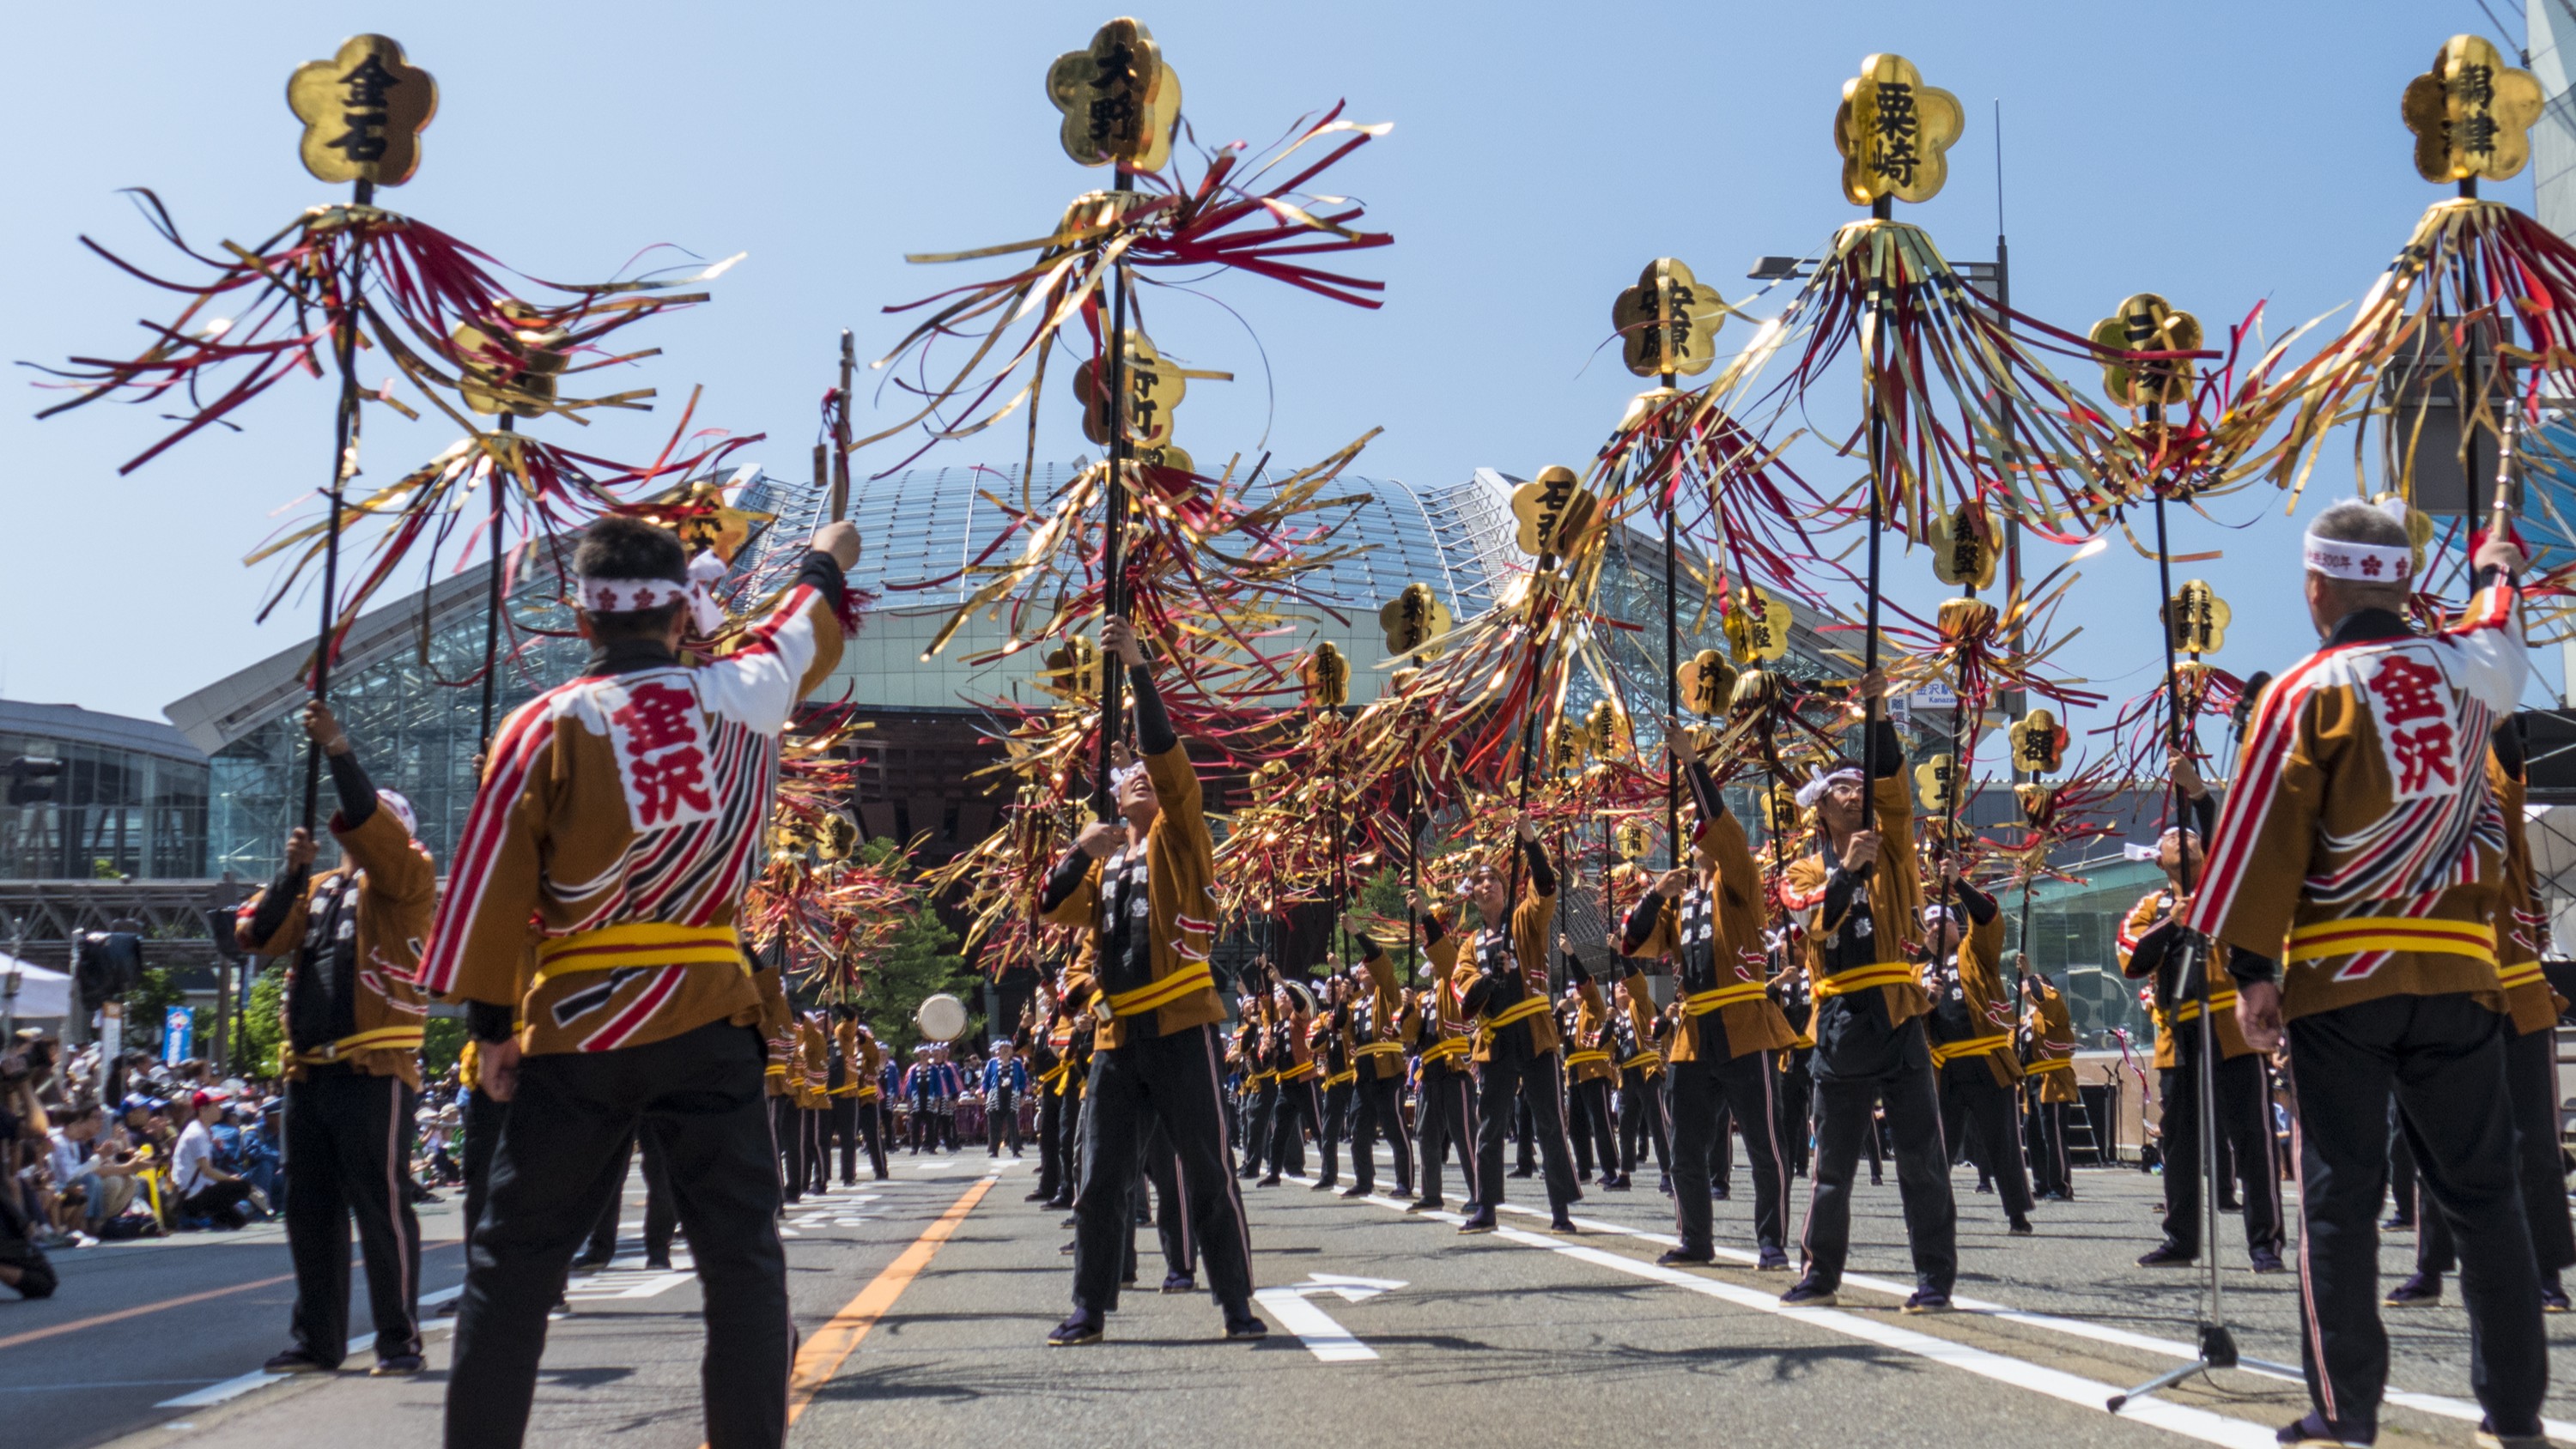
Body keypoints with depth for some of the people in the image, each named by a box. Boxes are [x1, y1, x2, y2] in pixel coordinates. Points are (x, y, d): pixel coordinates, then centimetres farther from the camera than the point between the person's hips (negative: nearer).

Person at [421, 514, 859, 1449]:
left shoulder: (545, 726, -2)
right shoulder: (743, 696, 2)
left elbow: (491, 887, -2)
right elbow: (807, 630, 24)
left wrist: (492, 1026, 7)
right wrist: (829, 558, 44)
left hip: (574, 1031, 0)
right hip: (708, 1021, 1)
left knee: (514, 1264, 10)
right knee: (740, 1256, 7)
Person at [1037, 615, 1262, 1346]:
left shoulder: (1179, 837, 4)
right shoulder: (1104, 861, 20)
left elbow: (1169, 754, -10)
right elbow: (1054, 909, 8)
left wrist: (1138, 667, -18)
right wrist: (1080, 850, -6)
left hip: (1180, 1028, -5)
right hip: (1117, 1035, 5)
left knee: (1207, 1174, -3)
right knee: (1102, 1180, 4)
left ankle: (1237, 1304, 4)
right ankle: (1090, 1308, 11)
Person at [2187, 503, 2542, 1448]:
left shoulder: (2306, 693, -5)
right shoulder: (2468, 667, 6)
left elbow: (2266, 839, -9)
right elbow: (2497, 633, 32)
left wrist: (2254, 971, -7)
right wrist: (2498, 573, 51)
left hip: (2339, 978, -3)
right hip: (2458, 972, 4)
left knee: (2338, 1195, 1)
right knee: (2483, 1191, 11)